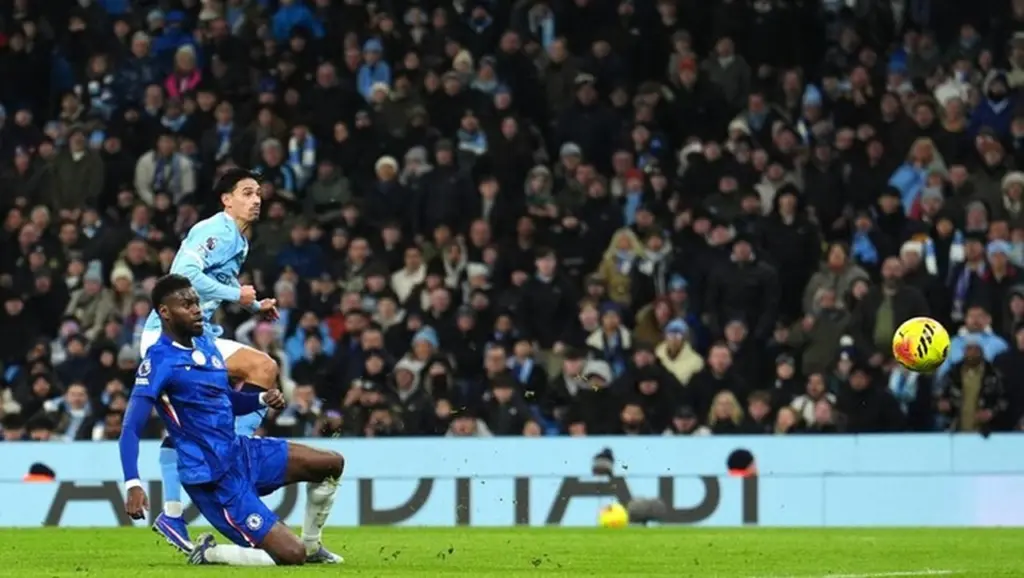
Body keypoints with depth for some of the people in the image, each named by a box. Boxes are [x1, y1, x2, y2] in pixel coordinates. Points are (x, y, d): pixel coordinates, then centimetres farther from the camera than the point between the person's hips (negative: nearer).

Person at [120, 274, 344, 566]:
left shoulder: (206, 343, 8)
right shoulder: (159, 361, -18)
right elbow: (131, 430, -24)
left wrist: (262, 399, 1)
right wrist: (133, 484, -36)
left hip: (241, 451, 9)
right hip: (214, 478, -9)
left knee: (332, 464, 11)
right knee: (290, 555, -16)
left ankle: (311, 546, 25)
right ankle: (209, 553, 4)